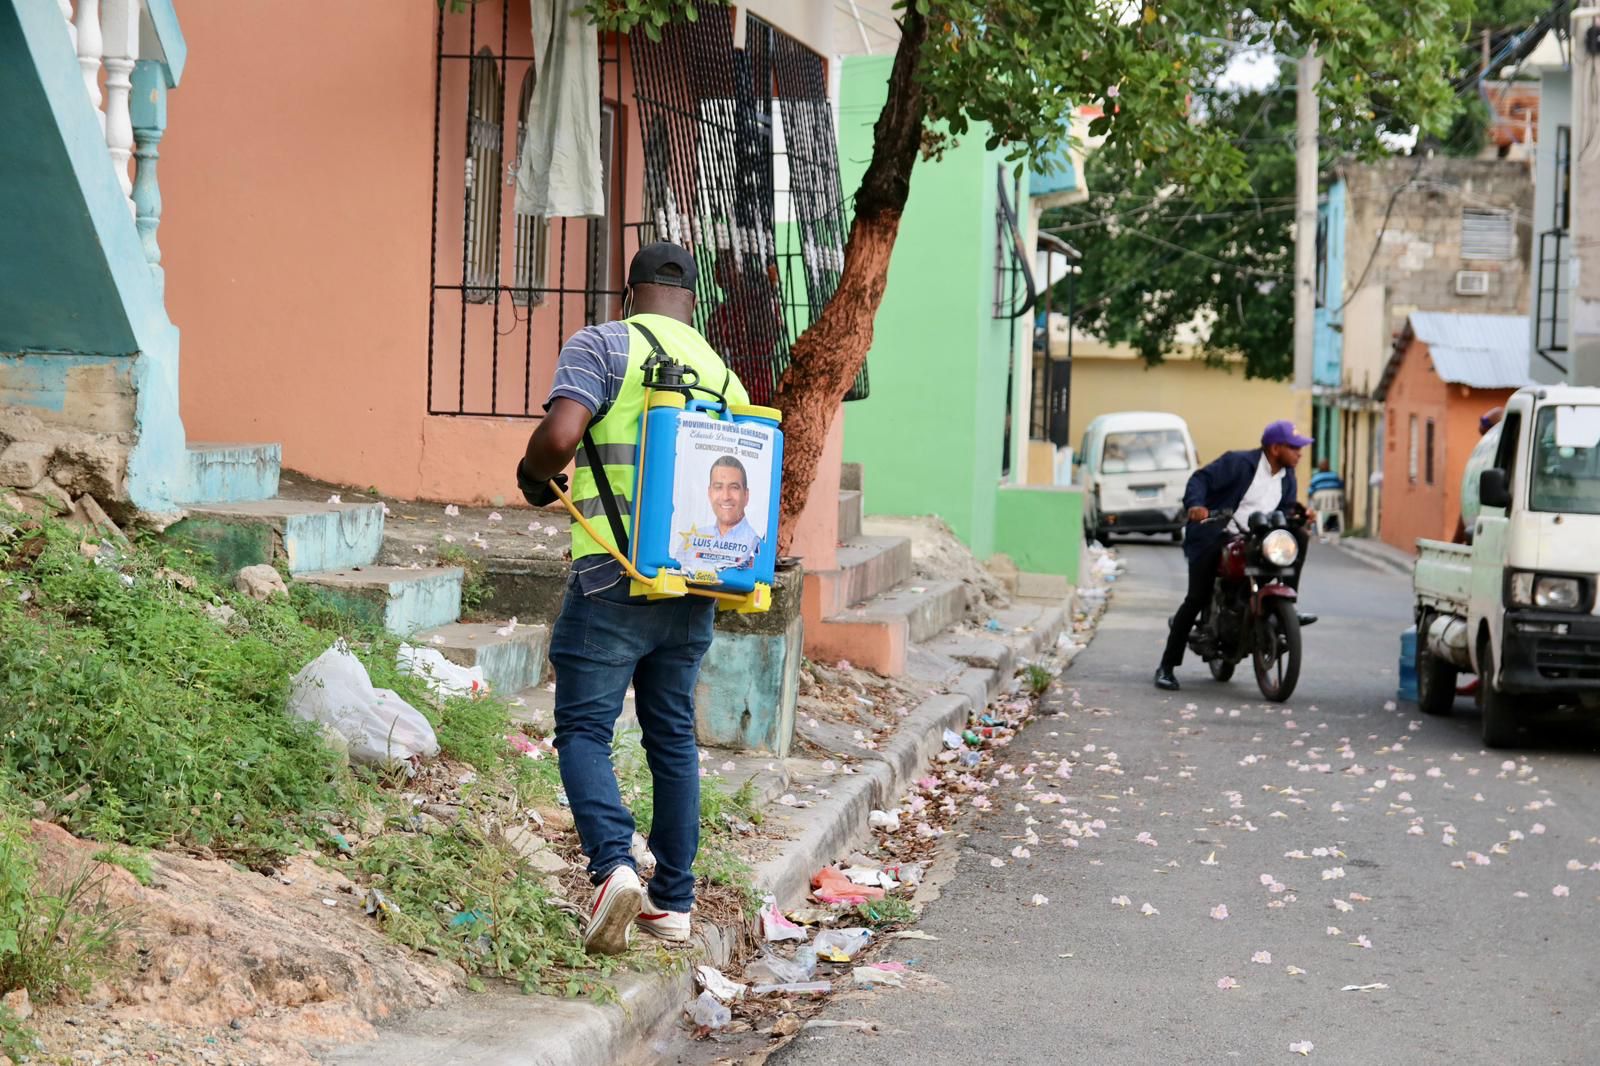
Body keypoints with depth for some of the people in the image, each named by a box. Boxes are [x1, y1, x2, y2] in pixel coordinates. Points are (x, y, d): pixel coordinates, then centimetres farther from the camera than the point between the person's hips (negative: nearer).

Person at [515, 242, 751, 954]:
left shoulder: (603, 346, -4)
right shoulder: (722, 373, 12)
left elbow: (559, 434, -19)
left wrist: (533, 475, 1)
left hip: (616, 578, -5)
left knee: (583, 729, 1)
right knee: (673, 735, 14)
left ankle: (614, 865, -20)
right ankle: (672, 901, 17)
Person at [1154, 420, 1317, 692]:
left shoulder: (1286, 477, 10)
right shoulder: (1239, 463, -11)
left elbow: (1284, 508, 8)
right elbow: (1200, 478, -15)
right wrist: (1195, 504, -33)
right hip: (1216, 538, -6)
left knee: (1299, 538, -10)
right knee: (1196, 600, -13)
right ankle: (1167, 666, -5)